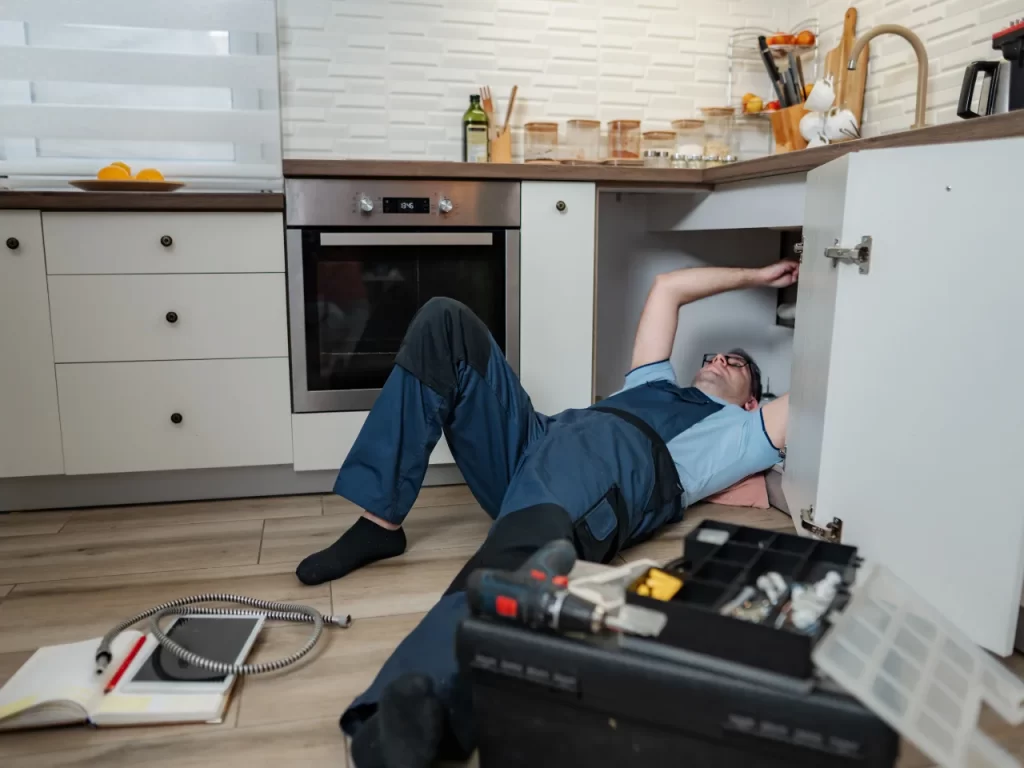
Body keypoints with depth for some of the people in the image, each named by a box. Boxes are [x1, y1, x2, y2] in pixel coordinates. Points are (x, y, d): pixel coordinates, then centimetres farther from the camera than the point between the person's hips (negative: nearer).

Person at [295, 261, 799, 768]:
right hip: (540, 438, 7)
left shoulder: (747, 432, 33)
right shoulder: (658, 383, 45)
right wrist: (754, 277, 59)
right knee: (445, 321, -4)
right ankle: (380, 522, -12)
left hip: (620, 462, -6)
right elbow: (666, 287, 52)